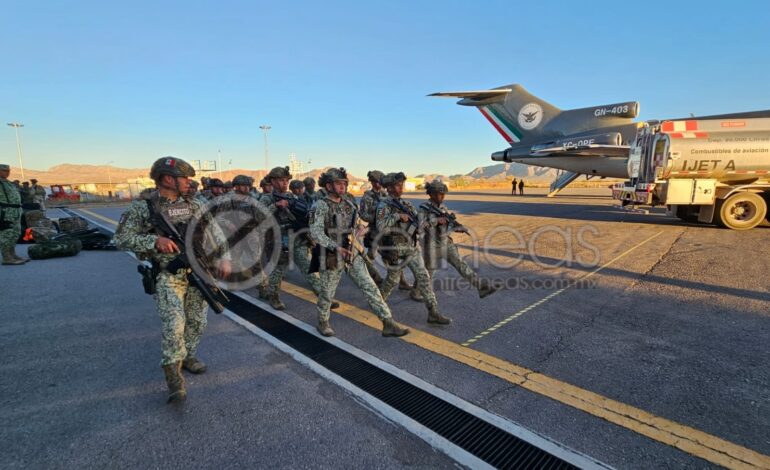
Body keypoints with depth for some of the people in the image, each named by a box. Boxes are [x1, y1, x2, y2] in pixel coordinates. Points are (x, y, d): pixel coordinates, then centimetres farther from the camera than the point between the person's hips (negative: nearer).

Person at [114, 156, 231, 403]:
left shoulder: (195, 205, 5)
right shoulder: (143, 208, -7)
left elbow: (215, 232, 7)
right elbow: (122, 238, -7)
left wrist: (224, 258, -3)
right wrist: (155, 241, -22)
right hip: (168, 276, -4)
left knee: (197, 322, 12)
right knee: (174, 324, -15)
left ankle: (187, 356, 35)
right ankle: (173, 377, -2)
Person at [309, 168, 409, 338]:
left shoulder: (349, 204, 7)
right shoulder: (321, 205, -12)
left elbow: (359, 226, 21)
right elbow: (315, 233, -24)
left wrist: (359, 229, -3)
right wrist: (336, 247, -35)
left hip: (352, 254, 5)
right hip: (332, 257, -5)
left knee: (370, 287, -3)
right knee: (327, 293, 11)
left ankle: (388, 324, -1)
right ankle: (323, 322, 37)